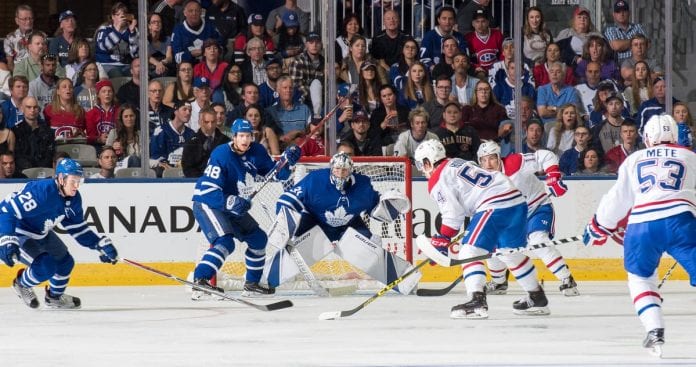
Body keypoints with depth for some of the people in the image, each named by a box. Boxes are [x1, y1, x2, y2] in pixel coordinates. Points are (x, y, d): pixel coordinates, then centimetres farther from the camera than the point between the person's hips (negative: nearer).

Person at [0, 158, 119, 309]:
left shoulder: (74, 199, -7)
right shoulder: (41, 191, -35)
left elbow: (78, 228, 5)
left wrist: (102, 245, -4)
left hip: (41, 234, 9)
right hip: (18, 234, -9)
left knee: (65, 262, 11)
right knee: (46, 267, -21)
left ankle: (55, 297, 36)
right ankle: (22, 285, 9)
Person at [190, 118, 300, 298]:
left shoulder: (256, 152, -2)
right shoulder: (221, 155, -23)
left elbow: (276, 173, 7)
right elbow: (208, 190, -27)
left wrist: (287, 161, -12)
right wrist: (230, 202, -39)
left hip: (233, 207, 8)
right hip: (207, 204, -8)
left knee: (258, 238, 14)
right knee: (225, 242, -28)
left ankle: (252, 284, 28)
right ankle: (199, 281, -36)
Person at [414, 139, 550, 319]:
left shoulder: (437, 181, 0)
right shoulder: (459, 163, 27)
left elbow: (453, 213, -5)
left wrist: (441, 241, 4)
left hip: (494, 206, -9)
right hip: (517, 201, 9)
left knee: (470, 250, -8)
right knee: (511, 253, 23)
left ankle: (476, 301, -23)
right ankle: (537, 298, 33)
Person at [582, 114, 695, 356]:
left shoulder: (634, 160, 24)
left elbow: (617, 199, 25)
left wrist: (598, 228, 39)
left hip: (641, 225, 1)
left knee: (640, 276, 23)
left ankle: (654, 331, 5)